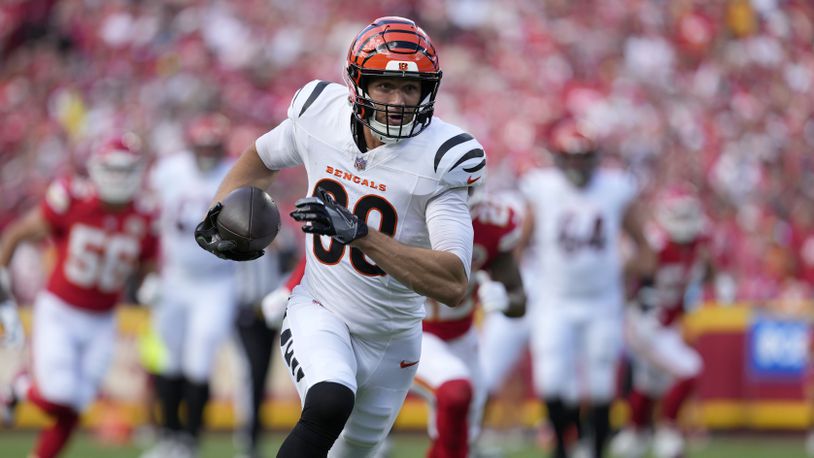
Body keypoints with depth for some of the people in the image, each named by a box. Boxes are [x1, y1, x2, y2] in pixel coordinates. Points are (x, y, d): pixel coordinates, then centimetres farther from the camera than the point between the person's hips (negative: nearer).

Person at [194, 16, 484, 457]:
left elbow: (454, 284, -32)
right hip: (319, 314, 0)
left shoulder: (439, 159, -22)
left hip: (391, 338, 0)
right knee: (329, 405, -31)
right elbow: (261, 157, 15)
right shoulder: (319, 115, -12)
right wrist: (220, 212, -4)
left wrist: (358, 232, -41)